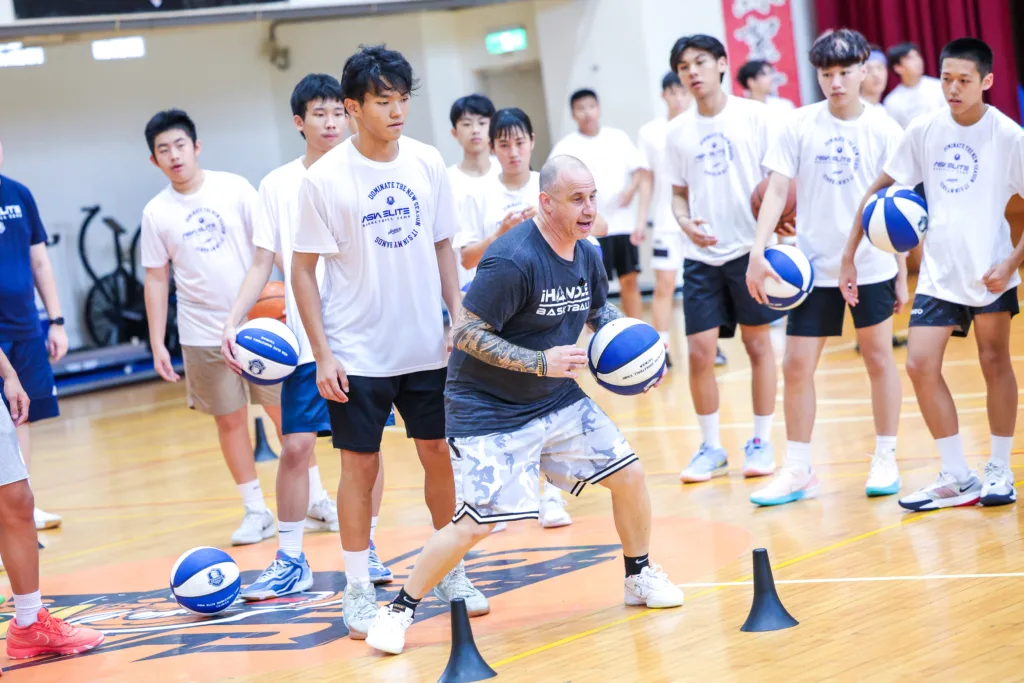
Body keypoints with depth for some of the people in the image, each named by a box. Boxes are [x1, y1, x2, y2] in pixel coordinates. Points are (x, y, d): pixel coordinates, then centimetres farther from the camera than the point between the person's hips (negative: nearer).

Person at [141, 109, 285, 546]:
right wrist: (157, 345, 1)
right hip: (203, 335, 1)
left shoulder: (234, 188, -2)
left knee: (284, 409, 3)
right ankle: (256, 511, 14)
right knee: (230, 420, 4)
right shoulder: (157, 213, 0)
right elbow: (156, 280, 4)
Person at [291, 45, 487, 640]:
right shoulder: (325, 179, -11)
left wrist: (459, 319, 4)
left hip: (428, 347, 4)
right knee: (361, 464, 3)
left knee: (441, 455, 9)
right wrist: (323, 354, -11)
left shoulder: (428, 163, 0)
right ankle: (358, 590, 13)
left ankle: (451, 571, 25)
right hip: (359, 354, -4)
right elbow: (303, 270, -7)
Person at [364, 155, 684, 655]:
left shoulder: (586, 256, 0)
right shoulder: (513, 260, -26)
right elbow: (466, 334, -25)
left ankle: (640, 577, 28)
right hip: (488, 410, -8)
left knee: (629, 474, 5)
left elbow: (598, 312, 21)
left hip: (558, 399, 8)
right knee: (474, 524, -13)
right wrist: (542, 362, -30)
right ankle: (399, 610, 4)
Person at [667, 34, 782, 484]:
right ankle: (711, 448, 11)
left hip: (751, 248, -3)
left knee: (757, 344, 5)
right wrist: (685, 222, -7)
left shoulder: (755, 116, -3)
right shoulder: (677, 131, 7)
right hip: (702, 256, 3)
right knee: (699, 352, -2)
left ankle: (762, 442, 17)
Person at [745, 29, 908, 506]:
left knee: (879, 359, 8)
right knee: (797, 365, 0)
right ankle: (797, 471, 9)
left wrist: (903, 274, 2)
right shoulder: (800, 126, -3)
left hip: (871, 266, -1)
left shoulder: (883, 130, -4)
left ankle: (885, 460, 22)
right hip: (813, 266, 1)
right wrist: (758, 251, -17)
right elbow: (777, 190, -5)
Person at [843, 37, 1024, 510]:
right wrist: (849, 255, 1)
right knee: (921, 364, -7)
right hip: (939, 272, 3)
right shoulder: (924, 130, -2)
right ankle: (958, 478, 2)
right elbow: (880, 188, 5)